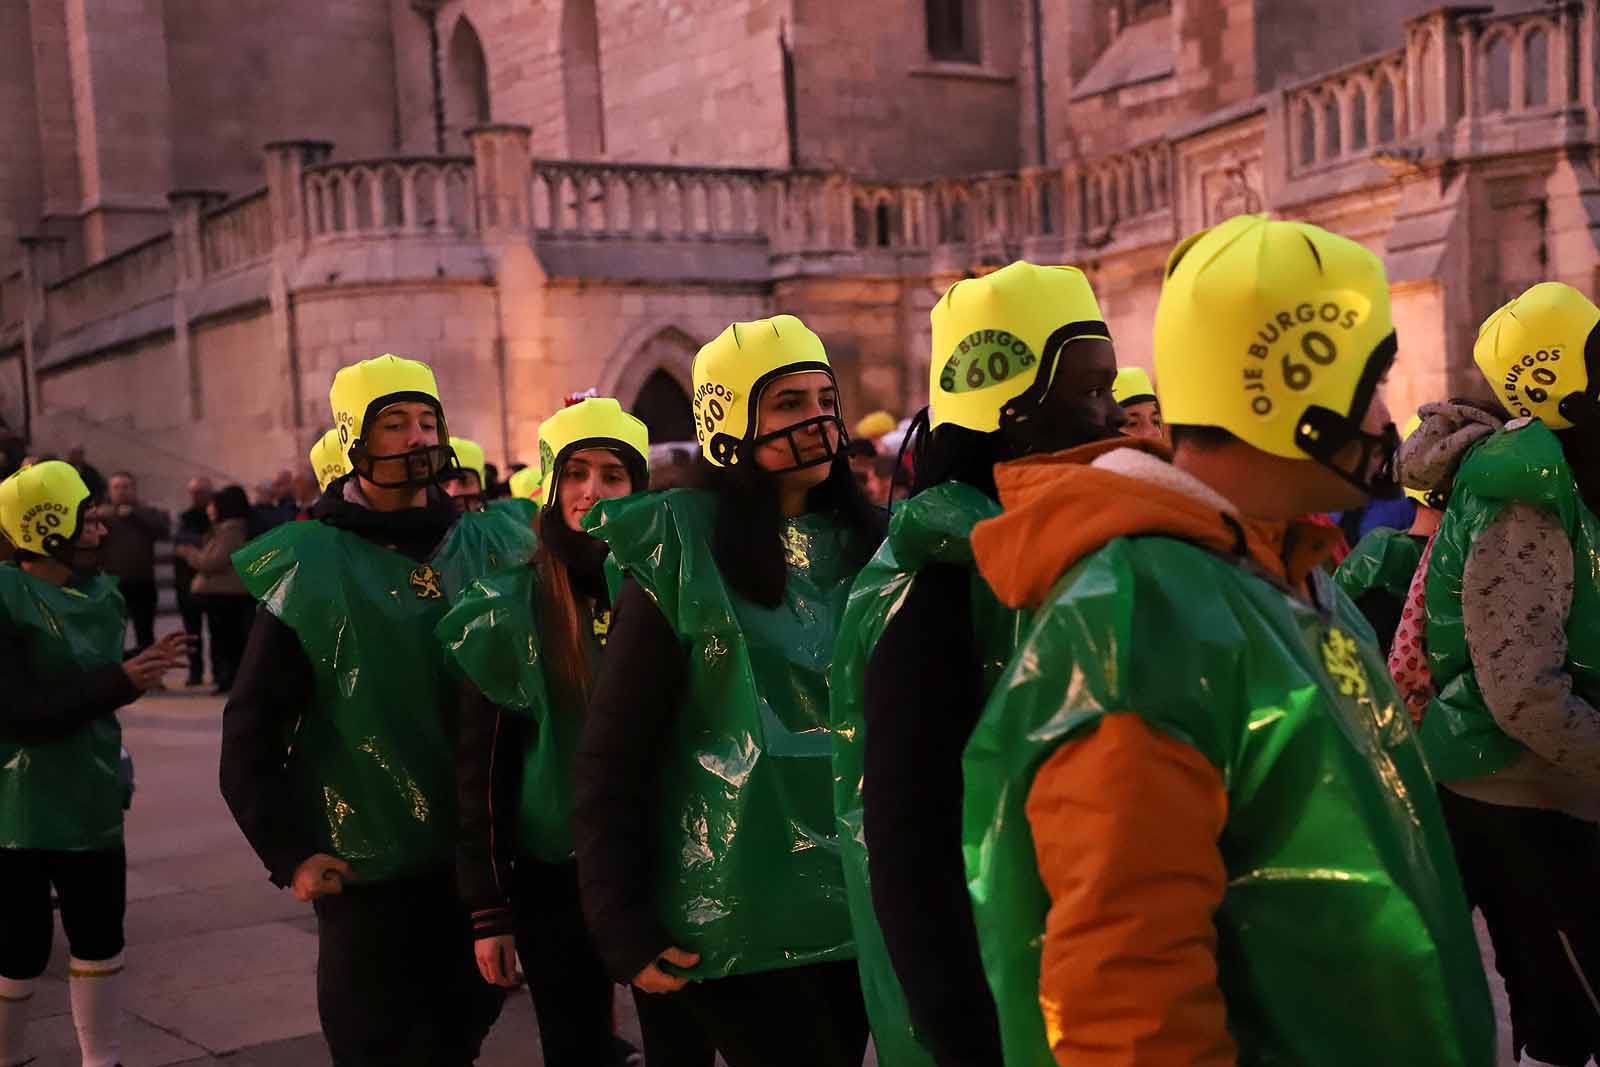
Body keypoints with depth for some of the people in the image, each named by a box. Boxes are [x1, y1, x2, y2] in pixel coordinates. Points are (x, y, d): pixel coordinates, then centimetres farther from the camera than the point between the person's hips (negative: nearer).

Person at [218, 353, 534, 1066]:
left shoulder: (492, 547, 3)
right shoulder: (311, 572, -9)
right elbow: (250, 732, -6)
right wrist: (289, 852, -10)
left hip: (478, 851, 4)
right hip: (368, 865, -4)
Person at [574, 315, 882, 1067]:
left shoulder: (863, 544, 7)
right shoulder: (682, 563, -10)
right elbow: (610, 759, -9)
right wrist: (621, 928, -12)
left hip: (855, 903, 6)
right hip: (738, 919, -5)